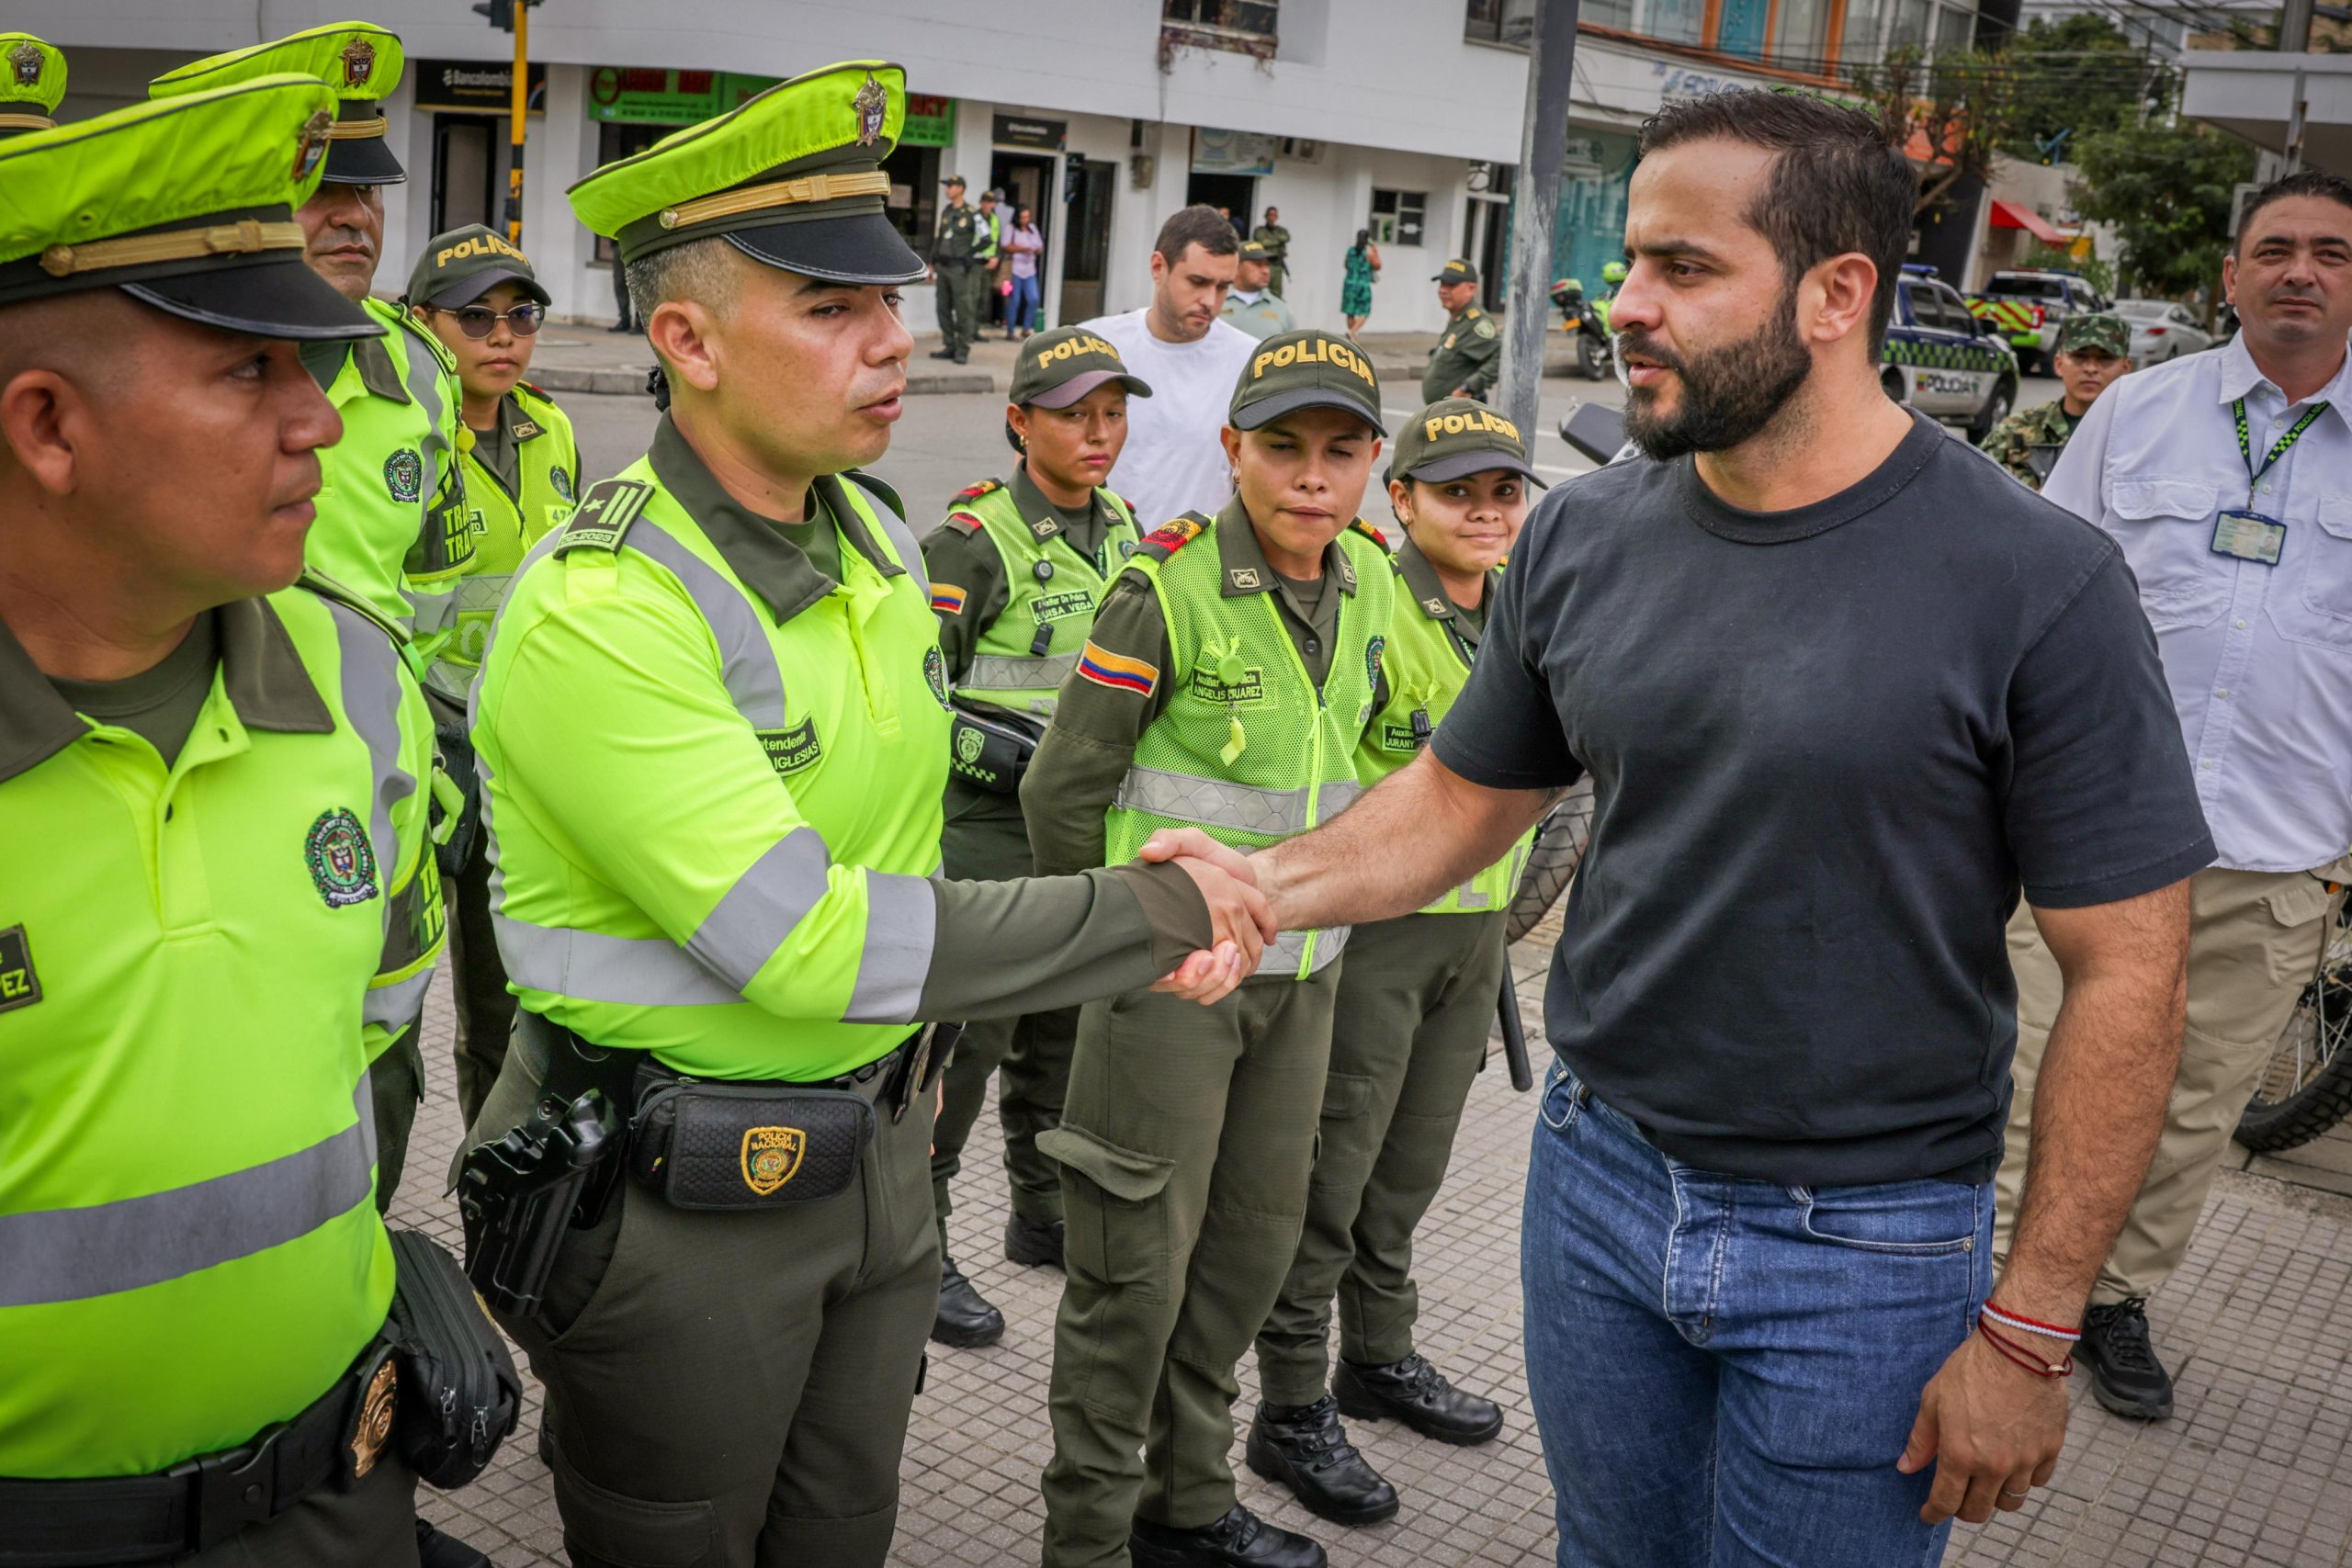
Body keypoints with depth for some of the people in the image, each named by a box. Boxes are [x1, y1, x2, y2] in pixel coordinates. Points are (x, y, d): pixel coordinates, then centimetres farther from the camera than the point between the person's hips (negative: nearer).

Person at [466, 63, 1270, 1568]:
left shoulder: (873, 529, 1)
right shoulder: (598, 609, -25)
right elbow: (805, 941, -28)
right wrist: (1152, 914, -23)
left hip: (874, 1142, 7)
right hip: (675, 1194, -7)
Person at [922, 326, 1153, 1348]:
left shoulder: (1121, 528, 9)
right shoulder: (977, 538, -13)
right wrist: (1003, 752, -21)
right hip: (987, 819, -7)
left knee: (1064, 1027, 18)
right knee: (966, 1033, -3)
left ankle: (1043, 1215, 35)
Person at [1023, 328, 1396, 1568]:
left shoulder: (1367, 584, 2)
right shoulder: (1170, 585, -17)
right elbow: (1063, 790, -11)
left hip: (1298, 970, 7)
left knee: (1254, 1241, 17)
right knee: (1137, 1264, 1)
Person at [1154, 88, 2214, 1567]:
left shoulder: (2038, 582, -17)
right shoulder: (1583, 535, -3)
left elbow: (2129, 972, -14)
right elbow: (1464, 796, 9)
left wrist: (2030, 1329, -13)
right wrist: (1259, 884, -10)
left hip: (1862, 1250, -4)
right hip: (1599, 1177, 4)